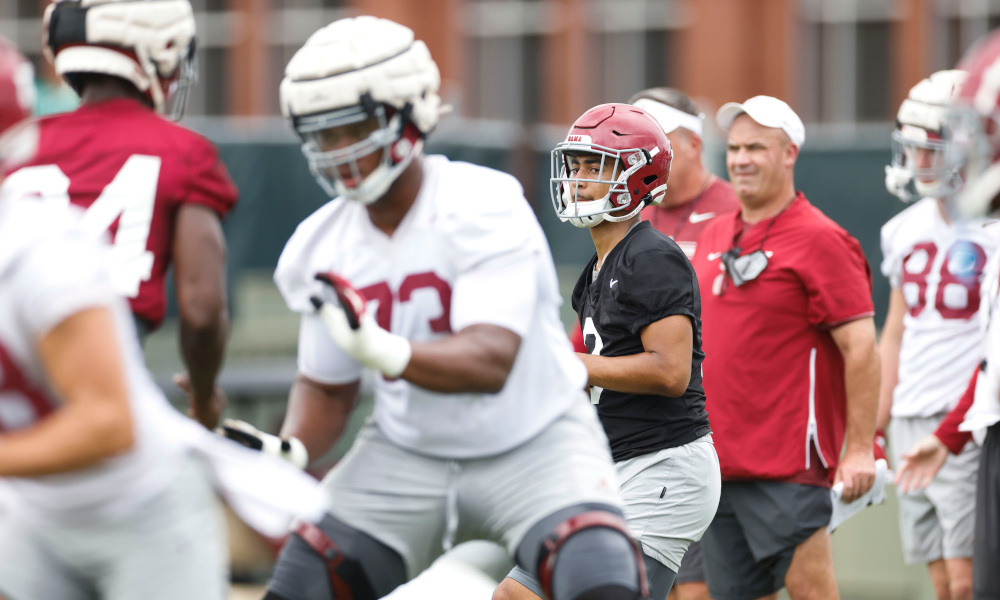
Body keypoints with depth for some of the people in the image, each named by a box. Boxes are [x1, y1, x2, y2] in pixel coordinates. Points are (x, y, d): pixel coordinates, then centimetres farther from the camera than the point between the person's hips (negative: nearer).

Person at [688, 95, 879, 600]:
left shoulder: (819, 240, -8)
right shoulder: (714, 236, 15)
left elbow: (861, 347, -12)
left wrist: (860, 449, -17)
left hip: (787, 464, -7)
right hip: (716, 460, 7)